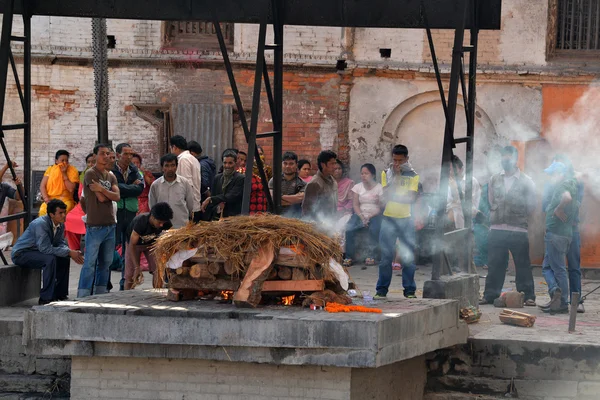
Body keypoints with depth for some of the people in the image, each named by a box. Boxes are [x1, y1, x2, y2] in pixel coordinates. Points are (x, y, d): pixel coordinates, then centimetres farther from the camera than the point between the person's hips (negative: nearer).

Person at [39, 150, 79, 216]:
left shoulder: (72, 171, 1)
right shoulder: (50, 169, 7)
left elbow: (71, 189, -10)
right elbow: (42, 186, 3)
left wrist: (64, 174, -11)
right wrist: (46, 199, -12)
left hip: (65, 200, -2)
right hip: (50, 199, 2)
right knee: (43, 211, -29)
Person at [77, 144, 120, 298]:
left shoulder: (111, 176, 15)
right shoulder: (91, 174, -7)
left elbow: (117, 197, -1)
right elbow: (101, 198, -15)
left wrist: (102, 189, -13)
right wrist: (110, 194, 3)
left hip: (110, 224, 7)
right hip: (95, 226, -7)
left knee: (105, 262, 11)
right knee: (90, 263, -8)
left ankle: (100, 294, 18)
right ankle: (83, 296, -7)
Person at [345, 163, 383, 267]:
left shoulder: (379, 187, 1)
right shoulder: (358, 187, 10)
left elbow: (381, 207, -4)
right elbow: (355, 204, 4)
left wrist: (370, 217, -18)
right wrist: (362, 217, -14)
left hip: (374, 215, -2)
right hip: (360, 214, 2)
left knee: (374, 229, -35)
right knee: (349, 229, -27)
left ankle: (370, 256, -21)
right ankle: (349, 256, -17)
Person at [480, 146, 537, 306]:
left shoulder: (526, 181, 3)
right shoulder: (494, 180, 14)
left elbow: (531, 206, 3)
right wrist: (495, 216, 10)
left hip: (518, 231, -3)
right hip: (497, 229, 3)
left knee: (523, 265, -1)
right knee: (494, 264, 4)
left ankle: (528, 296, 4)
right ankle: (490, 295, 11)